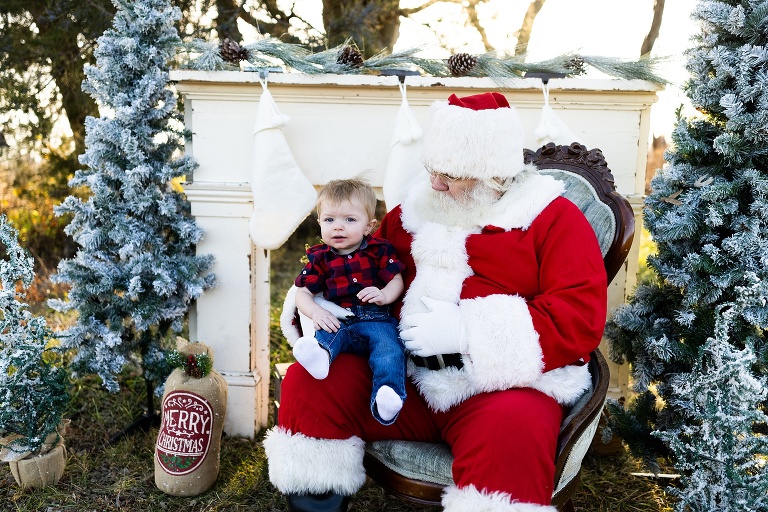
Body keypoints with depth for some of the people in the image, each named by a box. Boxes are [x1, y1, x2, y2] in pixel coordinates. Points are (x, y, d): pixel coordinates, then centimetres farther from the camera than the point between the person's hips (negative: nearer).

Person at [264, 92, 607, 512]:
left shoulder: (554, 219, 0)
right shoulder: (413, 213, 15)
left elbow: (581, 318, -12)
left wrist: (466, 331, -20)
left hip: (502, 384, -4)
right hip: (402, 375, 5)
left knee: (512, 430, -37)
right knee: (306, 384, -11)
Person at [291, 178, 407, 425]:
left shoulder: (379, 250, 9)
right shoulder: (319, 257, 12)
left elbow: (397, 280, 6)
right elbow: (302, 293, 8)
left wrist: (384, 295, -18)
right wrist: (316, 312, -14)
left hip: (376, 319, -1)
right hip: (337, 320, 1)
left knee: (389, 346, -30)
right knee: (326, 335, -32)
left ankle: (385, 399, -47)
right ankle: (320, 353, -66)